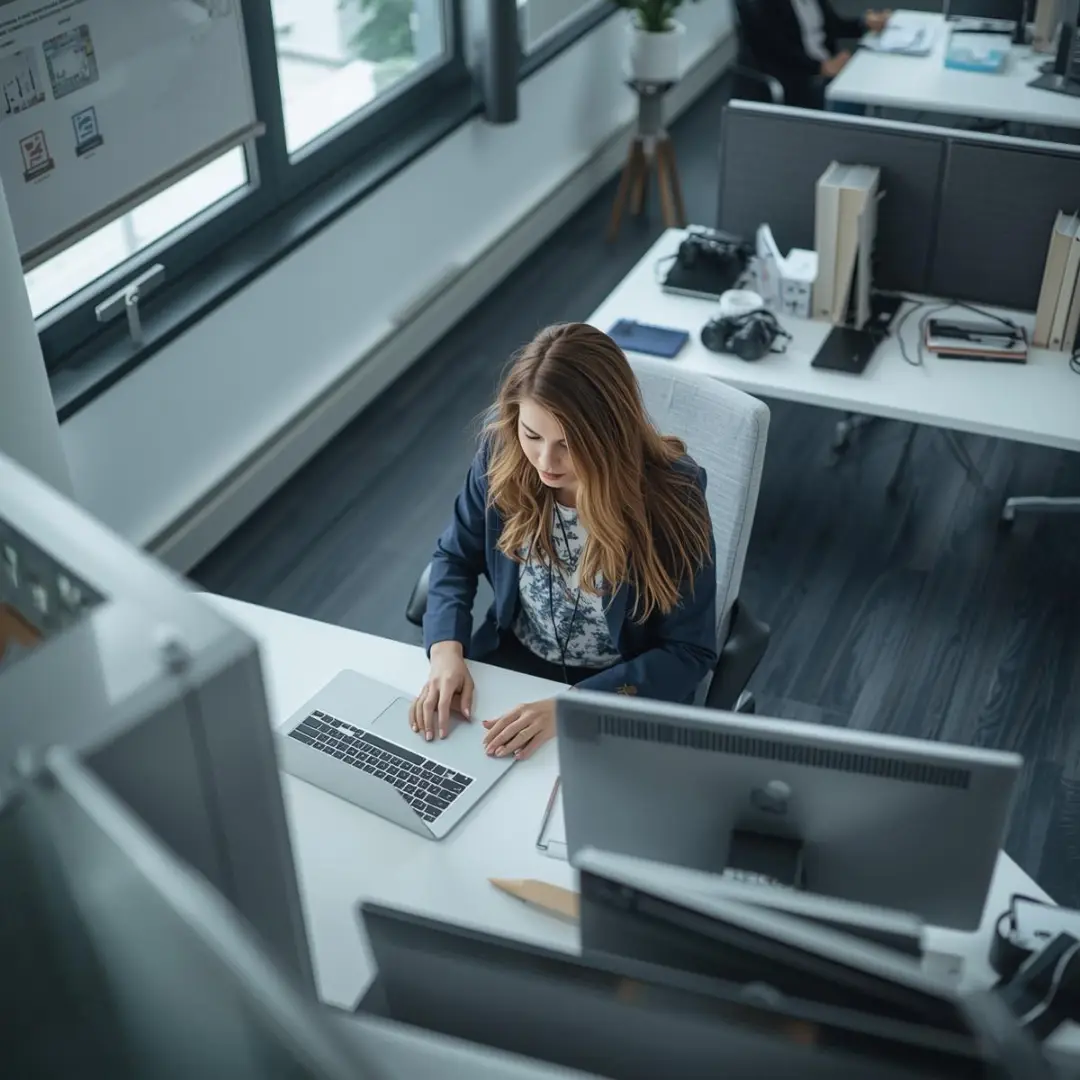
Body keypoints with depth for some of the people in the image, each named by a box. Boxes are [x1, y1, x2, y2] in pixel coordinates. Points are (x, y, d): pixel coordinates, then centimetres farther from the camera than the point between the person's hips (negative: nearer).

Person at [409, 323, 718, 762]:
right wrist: (447, 650, -17)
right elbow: (455, 557, 1)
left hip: (627, 689, -3)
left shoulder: (672, 493, -25)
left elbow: (689, 652, -18)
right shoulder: (502, 450, -16)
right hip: (512, 661, 3)